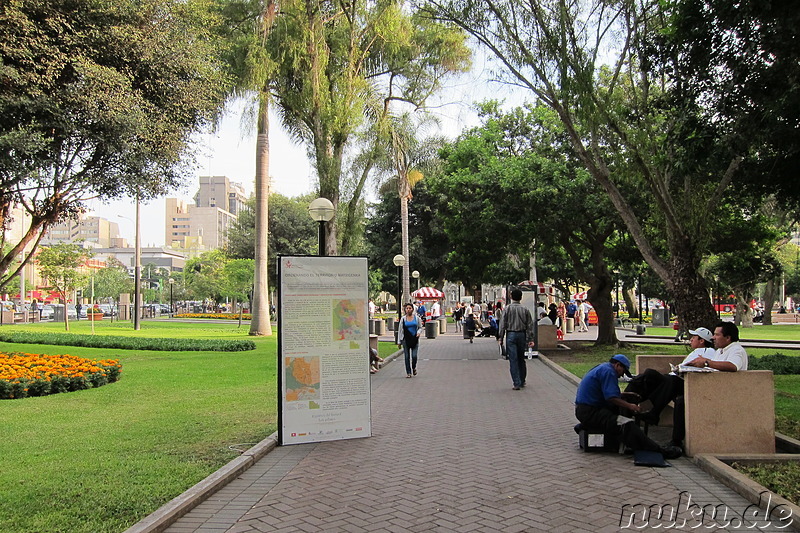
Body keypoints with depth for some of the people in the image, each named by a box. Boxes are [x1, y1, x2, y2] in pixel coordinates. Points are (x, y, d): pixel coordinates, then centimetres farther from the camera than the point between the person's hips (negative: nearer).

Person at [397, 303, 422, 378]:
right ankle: (408, 372, 12)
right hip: (406, 340, 0)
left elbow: (420, 327, 11)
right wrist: (399, 341, 4)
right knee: (407, 357, 1)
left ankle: (414, 368, 24)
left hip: (415, 339, 0)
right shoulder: (403, 319, 2)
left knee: (414, 356, -7)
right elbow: (400, 330, 6)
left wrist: (418, 332, -13)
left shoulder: (417, 318, 3)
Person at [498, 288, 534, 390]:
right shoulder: (525, 309, 3)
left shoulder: (507, 309, -5)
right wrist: (530, 339, 7)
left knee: (513, 360, -2)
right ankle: (522, 381, 24)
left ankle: (517, 383, -6)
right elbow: (530, 325, 3)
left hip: (511, 335, -3)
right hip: (522, 335, 3)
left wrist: (500, 337, 0)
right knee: (521, 359, 16)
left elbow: (503, 324, -5)